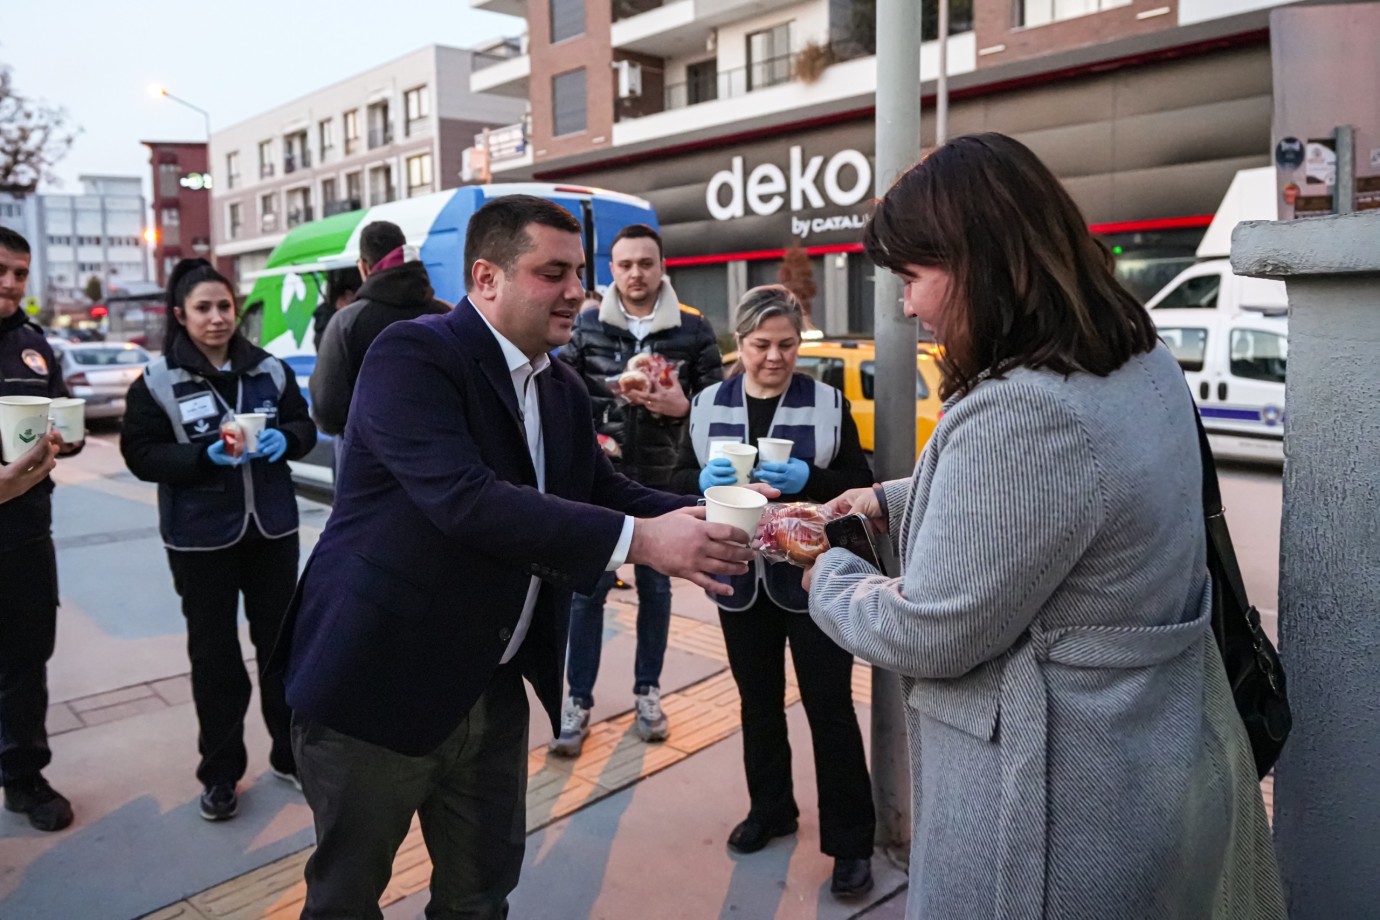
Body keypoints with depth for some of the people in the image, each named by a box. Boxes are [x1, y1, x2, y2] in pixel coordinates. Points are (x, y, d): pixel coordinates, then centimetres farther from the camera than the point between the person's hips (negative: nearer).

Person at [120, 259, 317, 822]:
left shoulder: (270, 370, 3)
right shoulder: (156, 381, -5)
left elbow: (305, 427, 8)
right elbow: (141, 455, -9)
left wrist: (284, 439, -15)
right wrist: (205, 455, -24)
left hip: (272, 529, 3)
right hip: (200, 538, -2)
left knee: (281, 642, 12)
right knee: (215, 653, 7)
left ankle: (290, 754, 28)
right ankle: (220, 772, 23)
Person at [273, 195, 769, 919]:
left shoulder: (564, 390, 8)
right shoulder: (412, 355, -19)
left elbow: (603, 490, 6)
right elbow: (465, 499, -31)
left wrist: (704, 519, -13)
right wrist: (640, 539, -33)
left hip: (493, 689, 7)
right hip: (379, 681, -7)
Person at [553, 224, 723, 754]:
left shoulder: (692, 330, -1)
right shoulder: (587, 326, 1)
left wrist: (682, 406, -18)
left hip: (663, 481, 0)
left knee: (655, 587, 12)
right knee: (588, 587, 2)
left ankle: (647, 692, 28)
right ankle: (579, 700, 14)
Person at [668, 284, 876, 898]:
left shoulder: (828, 403, -5)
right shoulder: (709, 404, 3)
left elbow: (861, 487, -6)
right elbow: (679, 480, 5)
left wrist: (807, 480, -24)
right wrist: (705, 480, -18)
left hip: (811, 581, -3)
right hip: (740, 580, 3)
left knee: (829, 708, 2)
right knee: (759, 703, 18)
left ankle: (850, 841, 18)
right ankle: (770, 809, 38)